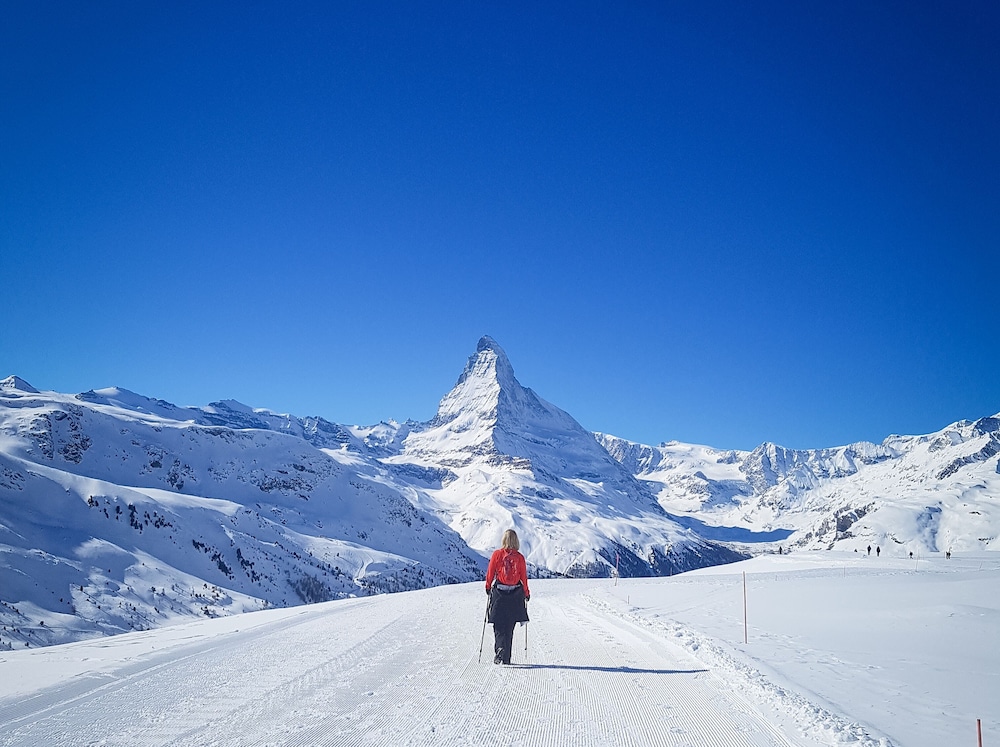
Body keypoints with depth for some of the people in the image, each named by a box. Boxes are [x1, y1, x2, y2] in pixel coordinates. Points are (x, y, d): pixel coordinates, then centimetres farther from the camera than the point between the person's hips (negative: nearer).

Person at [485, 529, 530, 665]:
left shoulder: (497, 554, -6)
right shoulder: (519, 557, -4)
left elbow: (490, 573, -1)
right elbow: (524, 577, 1)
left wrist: (488, 587, 14)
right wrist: (527, 593, 14)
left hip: (499, 593, -1)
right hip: (515, 595, 1)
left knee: (499, 625, 5)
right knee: (509, 627, 13)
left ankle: (499, 649, -18)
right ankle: (506, 658, 16)